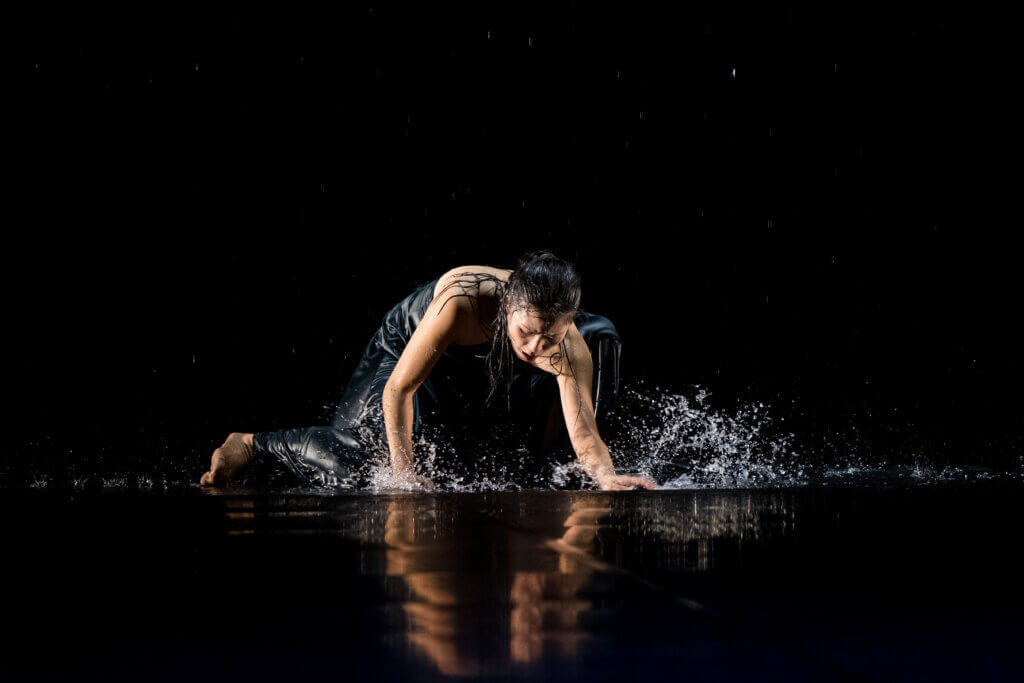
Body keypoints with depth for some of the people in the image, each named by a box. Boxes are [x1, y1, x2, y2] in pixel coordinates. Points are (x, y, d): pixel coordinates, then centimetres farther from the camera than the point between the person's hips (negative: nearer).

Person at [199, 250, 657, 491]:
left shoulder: (568, 344, -34)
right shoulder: (463, 302, -45)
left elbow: (584, 432, -36)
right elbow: (398, 389, -36)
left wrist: (606, 477, -56)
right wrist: (403, 474, -39)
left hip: (488, 372, 4)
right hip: (409, 347, -4)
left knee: (602, 335, -10)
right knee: (345, 459, -21)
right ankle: (250, 443, 9)